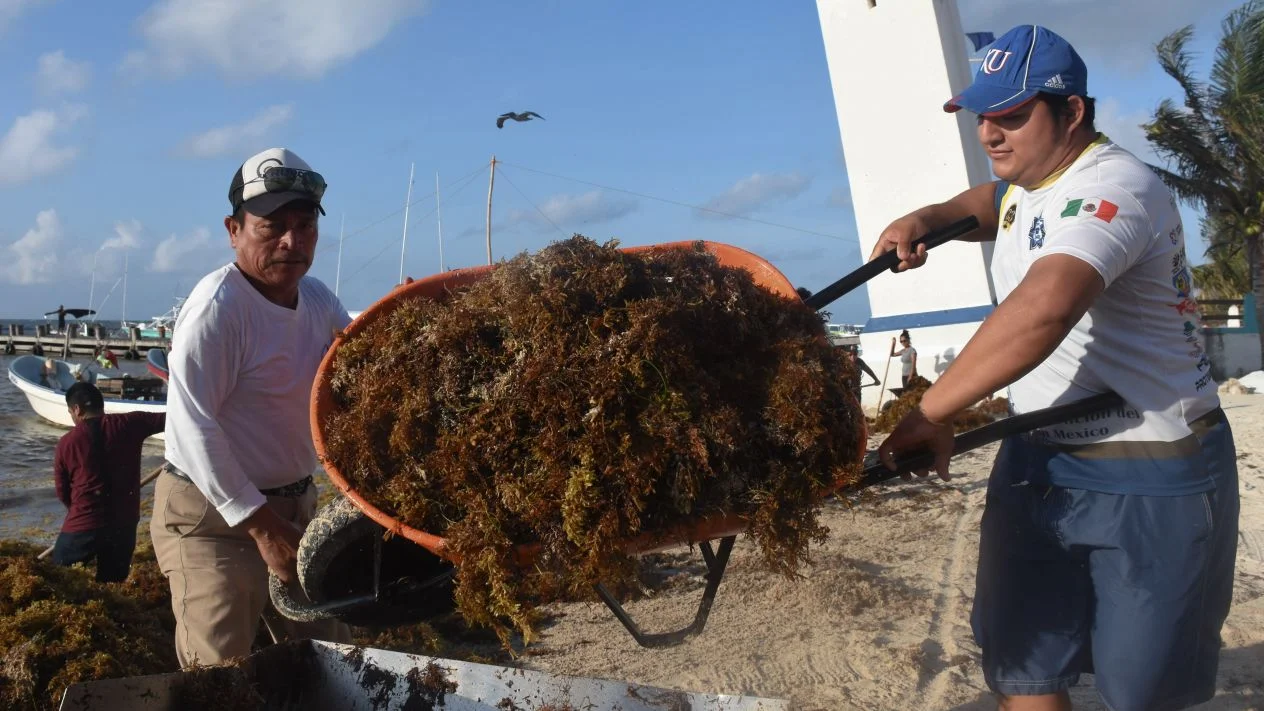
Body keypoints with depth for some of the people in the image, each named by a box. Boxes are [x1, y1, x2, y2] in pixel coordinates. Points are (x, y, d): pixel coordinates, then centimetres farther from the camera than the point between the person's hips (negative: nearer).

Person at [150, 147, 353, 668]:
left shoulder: (317, 299, 3)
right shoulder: (218, 306, -21)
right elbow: (193, 427, -24)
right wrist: (259, 523, -22)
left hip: (295, 503, 8)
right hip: (214, 515, -7)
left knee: (328, 660, 15)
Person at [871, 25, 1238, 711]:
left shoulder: (1114, 188, -21)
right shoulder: (1027, 181, 8)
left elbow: (1043, 307, -39)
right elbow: (987, 202, 33)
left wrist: (932, 412, -36)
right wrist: (927, 219, 10)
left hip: (1152, 480, -8)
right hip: (1039, 460, 8)